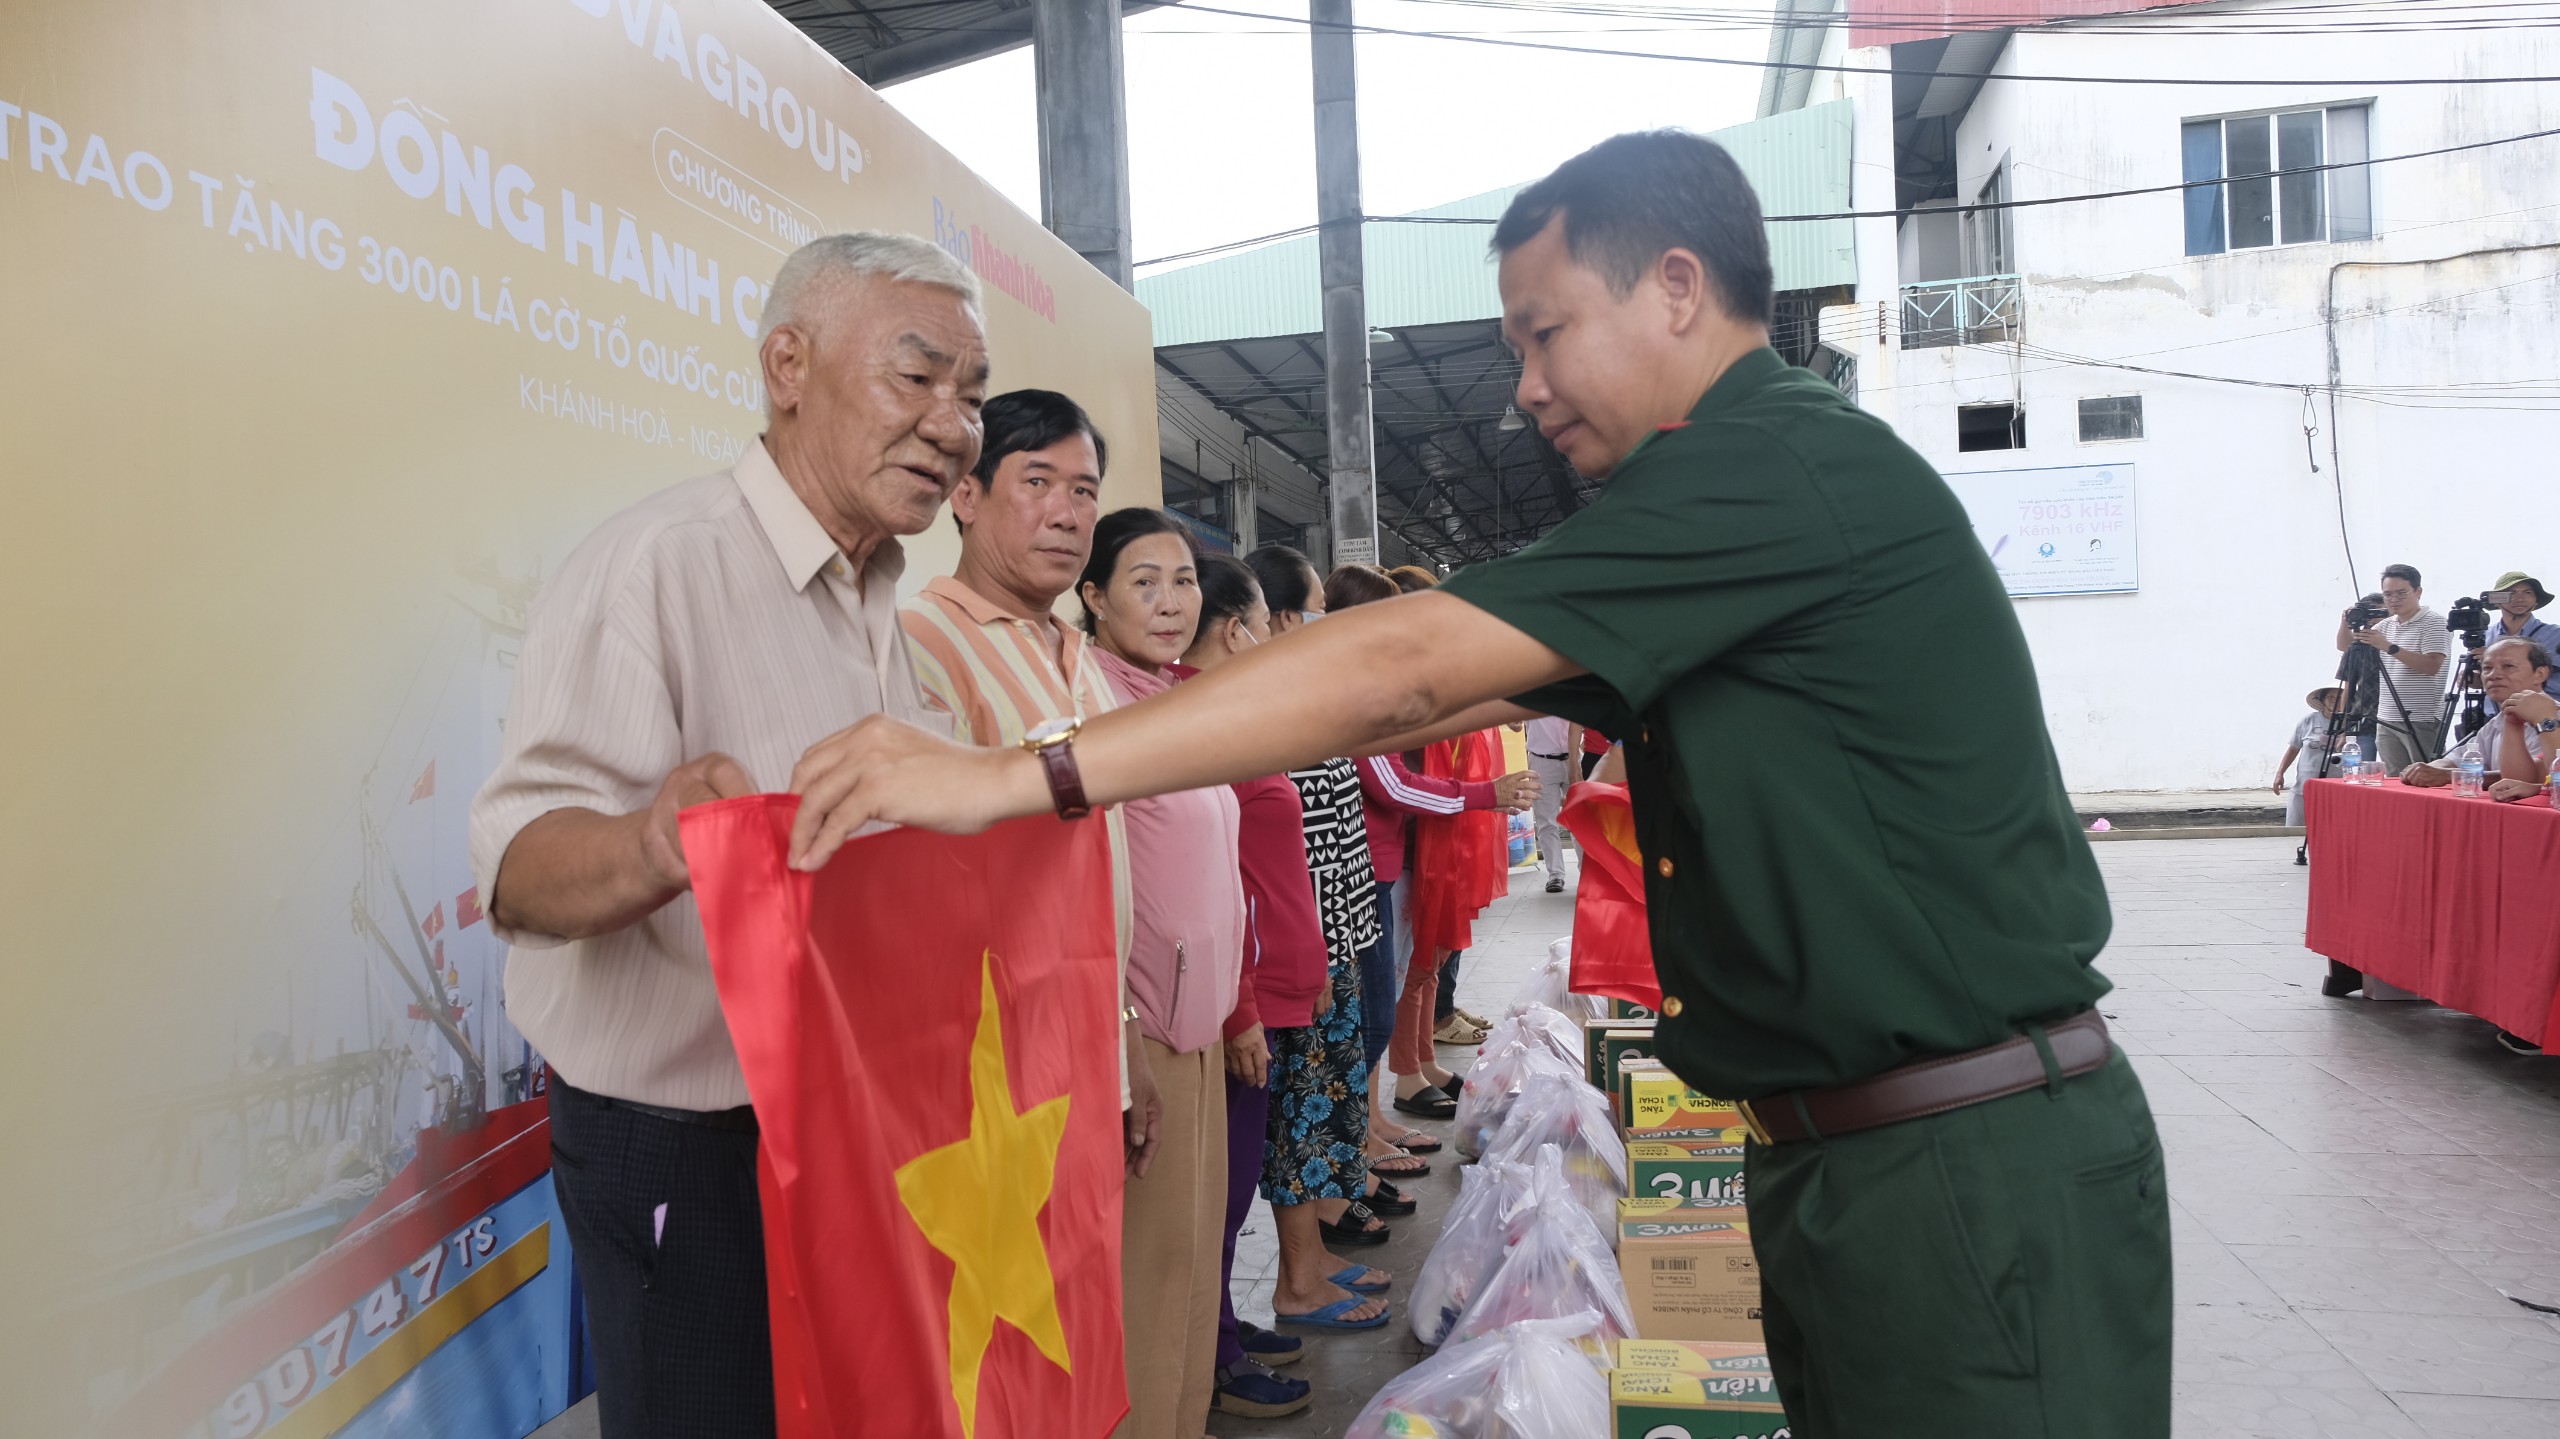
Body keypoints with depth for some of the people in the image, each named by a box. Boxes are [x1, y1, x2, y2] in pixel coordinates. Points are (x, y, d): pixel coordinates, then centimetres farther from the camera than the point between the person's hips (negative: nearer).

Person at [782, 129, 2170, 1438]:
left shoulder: (1792, 461, -18)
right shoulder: (1743, 486, 14)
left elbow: (1406, 669, -25)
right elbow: (1456, 697, 14)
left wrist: (1015, 777, -23)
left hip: (1976, 1166, -9)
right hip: (1839, 1156, 9)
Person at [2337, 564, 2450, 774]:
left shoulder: (2434, 623, -5)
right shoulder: (2385, 625, 16)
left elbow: (2432, 666, -17)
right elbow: (2344, 647, 22)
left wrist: (2388, 646, -22)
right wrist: (2346, 623, 2)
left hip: (2422, 721, -7)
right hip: (2387, 721, 7)